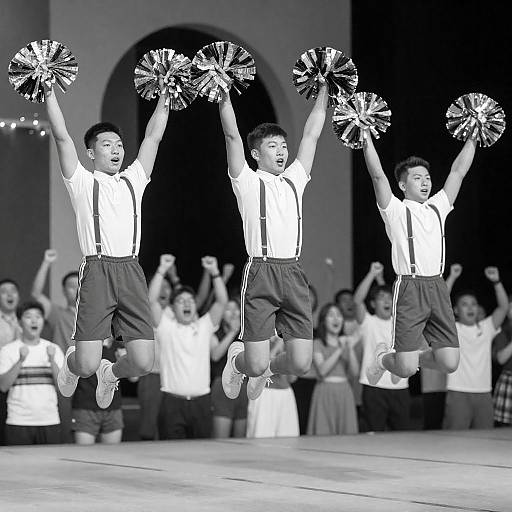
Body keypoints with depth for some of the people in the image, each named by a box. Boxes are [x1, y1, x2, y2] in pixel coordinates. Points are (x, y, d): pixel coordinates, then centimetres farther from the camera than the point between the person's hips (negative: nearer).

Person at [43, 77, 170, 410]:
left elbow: (153, 137, 20)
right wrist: (50, 94, -1)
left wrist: (165, 98, 18)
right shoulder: (82, 182, 10)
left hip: (131, 272, 3)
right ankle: (71, 362, 30)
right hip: (96, 271, -3)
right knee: (87, 364, -10)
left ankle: (112, 373, 30)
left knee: (143, 363, -7)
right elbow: (62, 137, 2)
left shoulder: (133, 180, 20)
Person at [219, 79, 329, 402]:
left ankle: (266, 369, 32)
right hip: (261, 273, -4)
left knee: (301, 363, -3)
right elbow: (233, 136, -3)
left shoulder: (295, 179, 18)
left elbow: (312, 134, 19)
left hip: (293, 273, 4)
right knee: (256, 363, -8)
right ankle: (237, 358, 30)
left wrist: (324, 92, 19)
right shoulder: (247, 181, 5)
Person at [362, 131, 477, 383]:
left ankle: (418, 357, 29)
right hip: (409, 288, -5)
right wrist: (366, 138, -16)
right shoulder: (395, 210, 3)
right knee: (406, 369, -10)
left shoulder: (438, 207, 17)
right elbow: (378, 175, -9)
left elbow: (459, 171, 18)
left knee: (449, 363, -4)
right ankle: (383, 357, 26)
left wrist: (472, 139, 16)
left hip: (437, 287, 5)